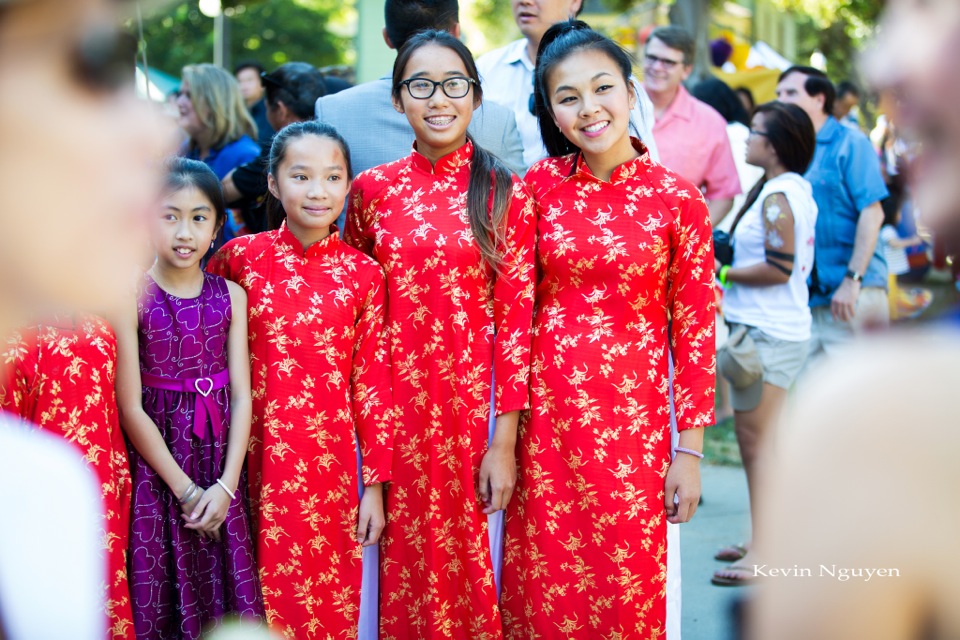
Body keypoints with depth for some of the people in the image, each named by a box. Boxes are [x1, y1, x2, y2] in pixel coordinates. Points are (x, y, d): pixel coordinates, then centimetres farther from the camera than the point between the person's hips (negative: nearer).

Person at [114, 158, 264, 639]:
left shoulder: (230, 296, 3)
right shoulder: (131, 298, -8)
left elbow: (242, 396, 1)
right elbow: (130, 409, -10)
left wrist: (226, 486, -8)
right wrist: (185, 489, -10)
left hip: (221, 472, 3)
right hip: (155, 468, -3)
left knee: (227, 599, 7)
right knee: (159, 601, 3)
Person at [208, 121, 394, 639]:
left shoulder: (363, 275, -2)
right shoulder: (241, 257, -2)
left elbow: (372, 383, 0)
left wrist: (375, 485, 0)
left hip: (329, 463, 0)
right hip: (258, 458, 0)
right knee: (263, 597, 10)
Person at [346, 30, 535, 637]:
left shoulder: (506, 194, -2)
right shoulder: (372, 189, 4)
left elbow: (516, 317, -5)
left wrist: (506, 441, -8)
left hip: (472, 403, -2)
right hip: (393, 402, 2)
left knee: (466, 562, 5)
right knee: (404, 559, 9)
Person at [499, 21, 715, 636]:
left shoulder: (678, 200, -6)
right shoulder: (541, 184, 0)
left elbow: (694, 332, -3)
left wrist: (689, 451, -4)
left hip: (633, 419, -2)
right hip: (547, 413, 2)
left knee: (626, 587, 7)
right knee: (544, 587, 10)